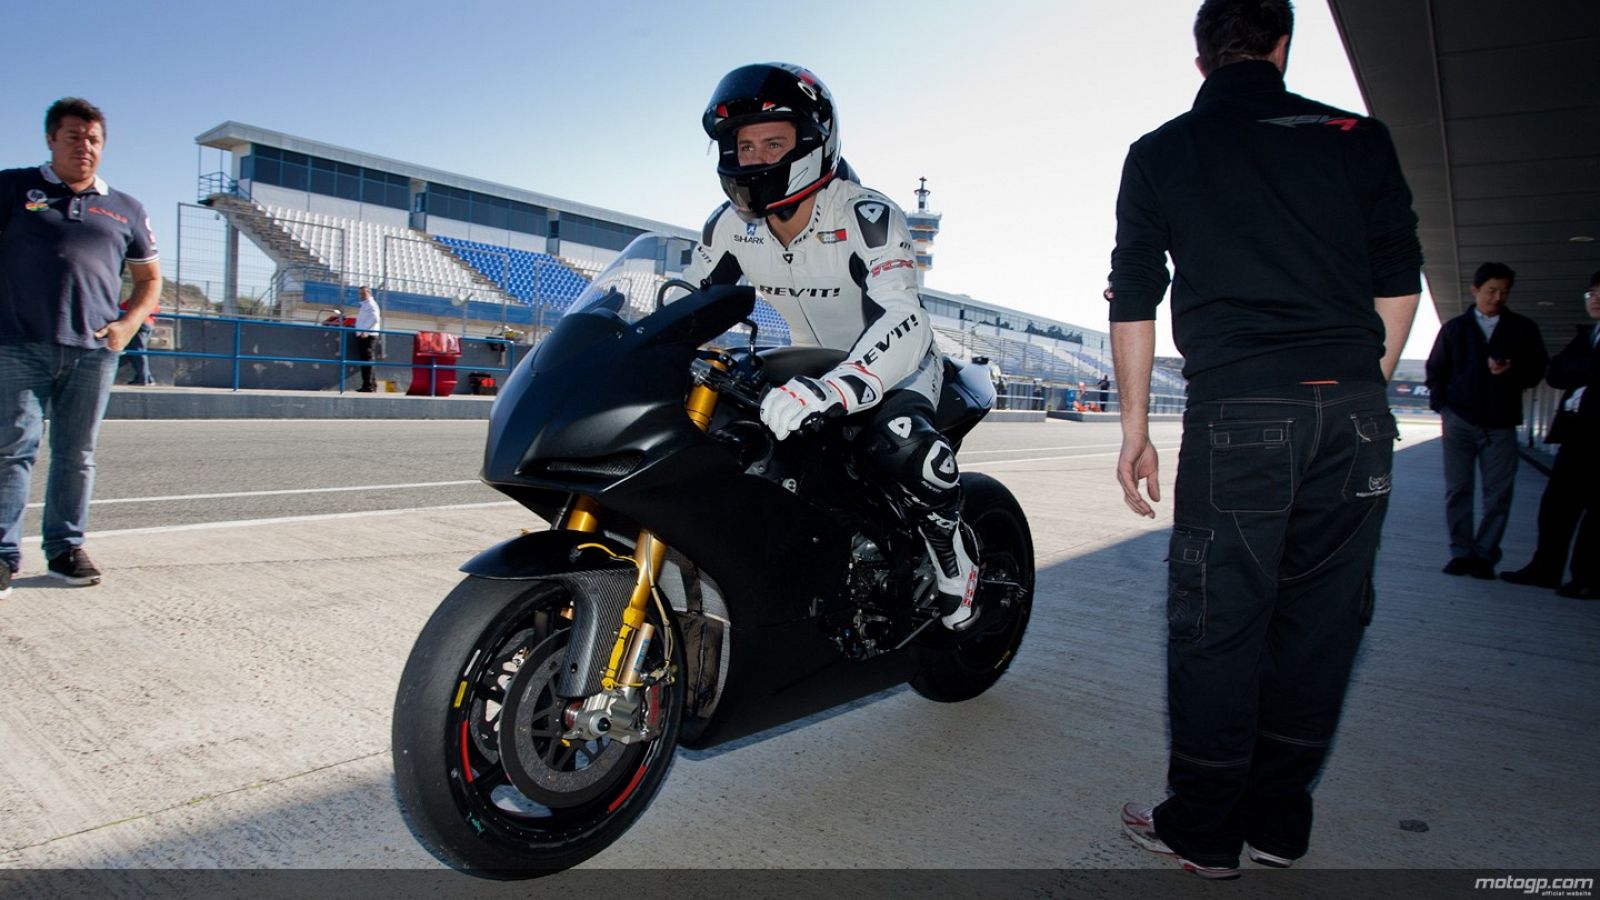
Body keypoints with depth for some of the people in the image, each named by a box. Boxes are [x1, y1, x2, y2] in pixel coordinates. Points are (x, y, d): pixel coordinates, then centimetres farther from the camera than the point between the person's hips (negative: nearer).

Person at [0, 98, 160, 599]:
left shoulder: (125, 210, 16)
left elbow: (150, 278, 20)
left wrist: (128, 324, 4)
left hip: (93, 350, 2)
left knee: (77, 454, 7)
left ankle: (66, 548, 15)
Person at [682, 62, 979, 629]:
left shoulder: (866, 217, -29)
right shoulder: (731, 226, -10)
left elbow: (903, 325, -43)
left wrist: (829, 392, -61)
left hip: (900, 362, -6)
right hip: (812, 364, 7)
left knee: (901, 444, -38)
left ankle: (952, 558, -9)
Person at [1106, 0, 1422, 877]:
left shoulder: (1161, 153, 9)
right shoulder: (1358, 138, 13)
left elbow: (1133, 301, 6)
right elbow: (1398, 282, 11)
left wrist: (1135, 429, 10)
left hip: (1237, 410, -3)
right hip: (1353, 409, 3)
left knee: (1216, 619, 3)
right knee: (1318, 615, 10)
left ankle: (1203, 829, 13)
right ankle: (1278, 821, 21)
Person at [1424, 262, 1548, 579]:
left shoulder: (1523, 329, 10)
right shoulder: (1454, 328, 11)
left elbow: (1538, 369, 9)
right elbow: (1435, 369, 12)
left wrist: (1512, 371, -13)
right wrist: (1442, 406, 1)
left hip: (1500, 424, 0)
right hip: (1459, 421, 0)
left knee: (1499, 493, -2)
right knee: (1457, 490, 1)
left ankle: (1485, 555, 7)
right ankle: (1461, 552, 8)